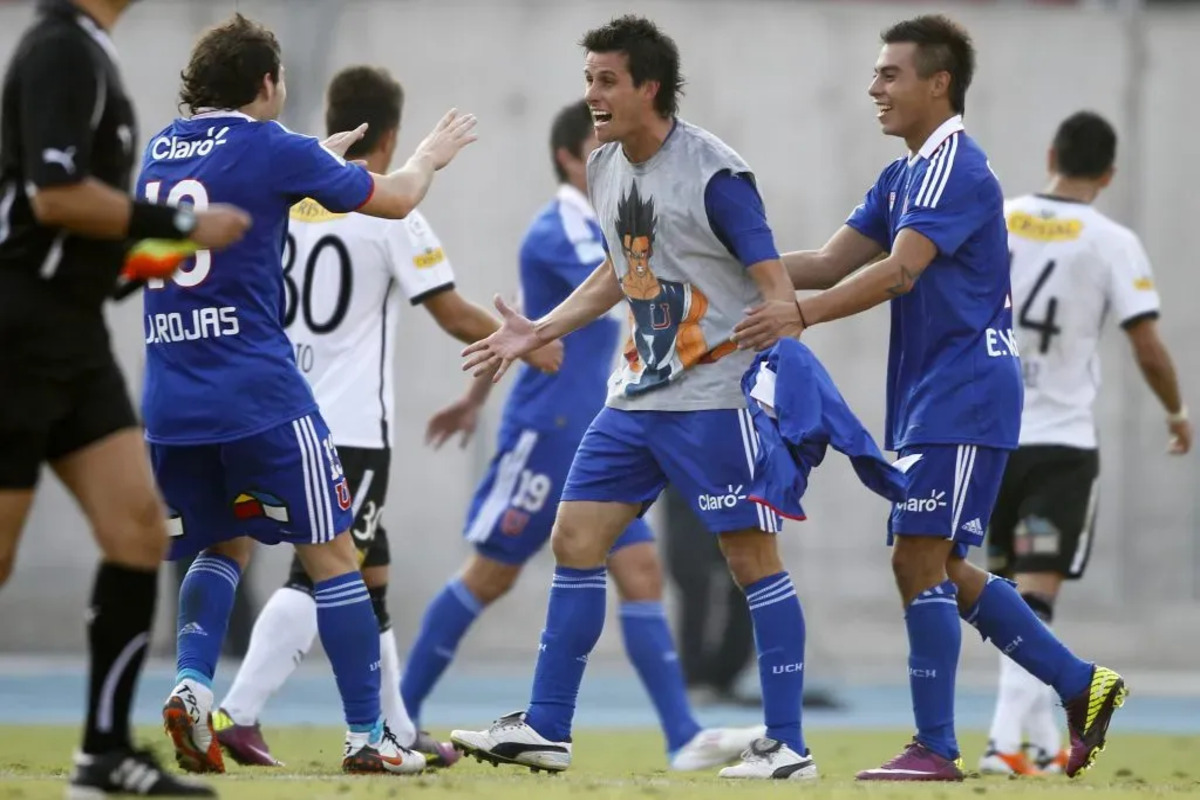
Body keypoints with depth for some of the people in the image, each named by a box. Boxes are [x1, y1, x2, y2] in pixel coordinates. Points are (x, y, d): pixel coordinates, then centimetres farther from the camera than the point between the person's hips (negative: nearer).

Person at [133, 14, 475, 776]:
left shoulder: (159, 152, 12)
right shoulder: (272, 149, -6)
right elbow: (394, 198, 6)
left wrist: (323, 159, 42)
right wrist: (432, 155, 26)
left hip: (170, 397, 6)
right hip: (259, 395, -6)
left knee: (224, 547, 22)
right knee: (334, 555, 3)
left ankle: (192, 684, -1)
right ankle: (367, 736, 3)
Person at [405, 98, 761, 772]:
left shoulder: (589, 230, 15)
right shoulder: (559, 230, -13)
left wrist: (475, 399, 33)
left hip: (593, 441, 9)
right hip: (546, 434, -8)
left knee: (642, 572, -3)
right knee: (491, 576, 1)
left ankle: (685, 739, -10)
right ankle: (400, 714, 15)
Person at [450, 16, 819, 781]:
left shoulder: (715, 173, -16)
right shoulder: (606, 169, 8)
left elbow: (775, 283, -17)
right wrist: (538, 333, 21)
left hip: (713, 398, -8)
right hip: (636, 396, 8)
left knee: (753, 557, -6)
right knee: (574, 541, 6)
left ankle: (787, 745, -1)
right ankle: (545, 730, 13)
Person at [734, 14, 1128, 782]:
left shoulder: (957, 168, -15)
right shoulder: (905, 176, 16)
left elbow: (899, 270, -27)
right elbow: (832, 261, 12)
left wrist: (801, 312, -36)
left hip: (964, 398, -10)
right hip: (928, 399, 10)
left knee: (920, 560, -10)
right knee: (939, 568, 13)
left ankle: (936, 748, -5)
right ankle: (1081, 685, 19)